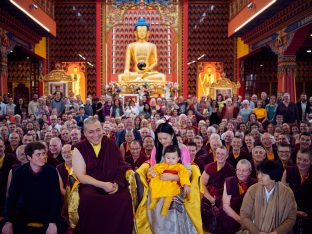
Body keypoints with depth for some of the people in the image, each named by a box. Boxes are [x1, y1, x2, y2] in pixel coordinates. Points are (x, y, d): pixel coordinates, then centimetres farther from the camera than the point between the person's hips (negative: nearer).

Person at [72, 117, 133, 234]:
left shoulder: (111, 144, 10)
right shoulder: (79, 149, 3)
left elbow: (121, 166, 8)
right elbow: (81, 176, -2)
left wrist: (117, 183, -12)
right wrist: (102, 185, -15)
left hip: (112, 185, 2)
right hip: (90, 185, -1)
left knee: (125, 198, -30)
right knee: (89, 200, -36)